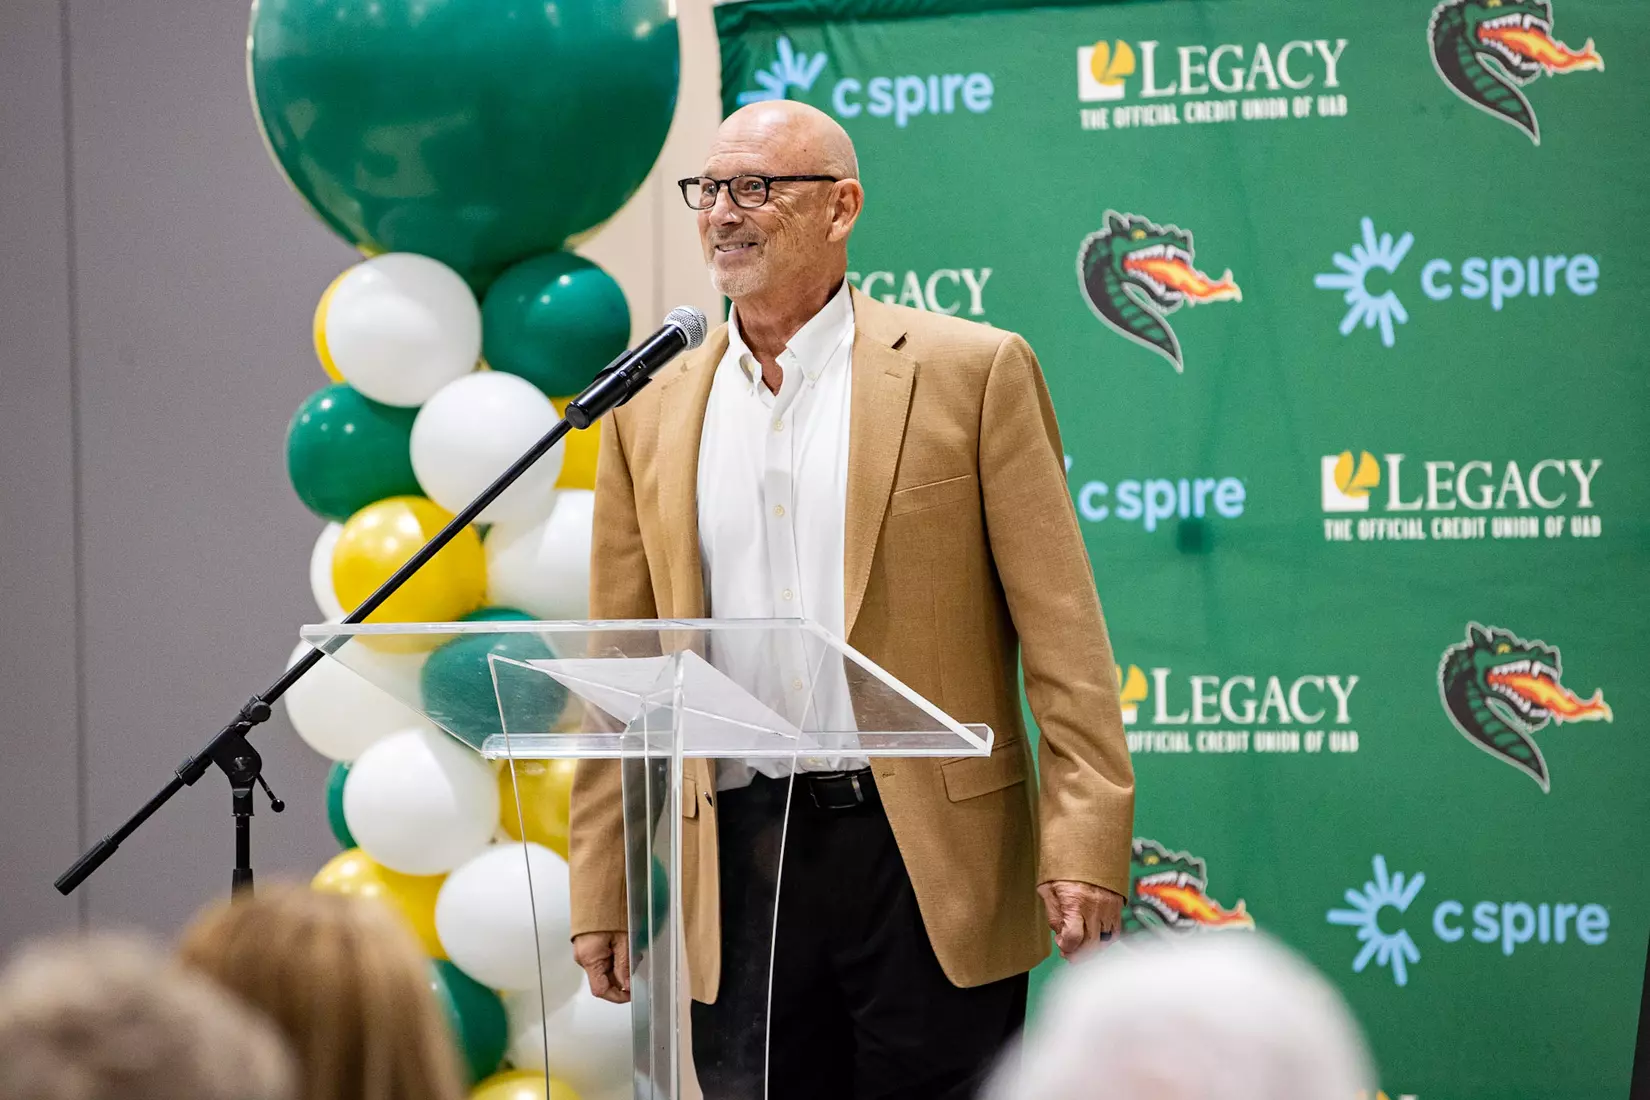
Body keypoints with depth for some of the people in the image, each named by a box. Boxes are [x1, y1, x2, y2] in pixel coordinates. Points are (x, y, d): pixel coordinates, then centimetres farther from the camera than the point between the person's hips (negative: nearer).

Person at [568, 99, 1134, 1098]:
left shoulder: (971, 372, 1)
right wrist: (603, 895, 8)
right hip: (739, 862, 3)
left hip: (925, 856, -3)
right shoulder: (651, 413, 11)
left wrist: (1086, 844, -11)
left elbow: (1063, 631, -3)